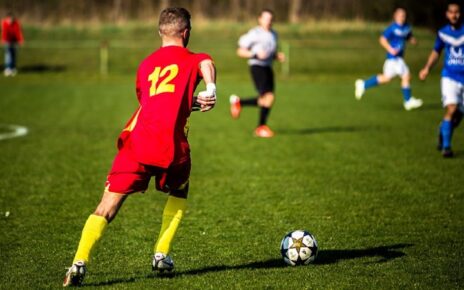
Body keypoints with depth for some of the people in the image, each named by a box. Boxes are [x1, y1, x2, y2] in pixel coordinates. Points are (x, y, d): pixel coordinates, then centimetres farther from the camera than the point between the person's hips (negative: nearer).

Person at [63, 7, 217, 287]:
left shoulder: (145, 65, 26)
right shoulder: (193, 60, 12)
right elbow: (207, 64, -14)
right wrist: (211, 91, -27)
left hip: (136, 140, 2)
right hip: (172, 145, -2)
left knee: (107, 207, 0)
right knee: (179, 195, 28)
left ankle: (80, 262, -17)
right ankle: (161, 255, 20)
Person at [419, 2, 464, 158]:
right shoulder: (443, 33, 3)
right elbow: (436, 51, 19)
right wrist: (427, 68, 8)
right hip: (449, 77, 0)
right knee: (451, 109, -19)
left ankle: (443, 132, 39)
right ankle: (445, 146, -8)